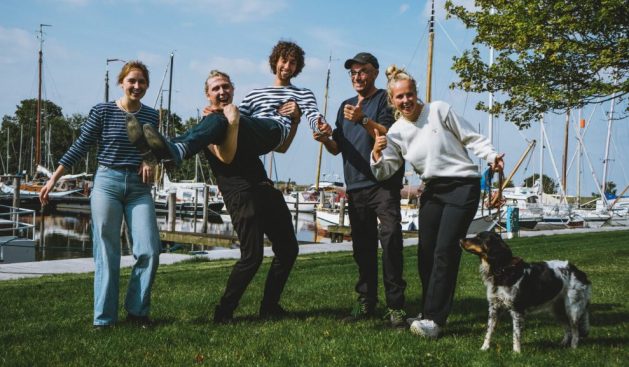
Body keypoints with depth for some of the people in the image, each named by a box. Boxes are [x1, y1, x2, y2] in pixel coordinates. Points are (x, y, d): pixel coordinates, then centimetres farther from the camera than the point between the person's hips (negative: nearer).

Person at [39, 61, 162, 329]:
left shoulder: (151, 116, 6)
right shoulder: (102, 112, -3)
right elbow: (80, 147, -1)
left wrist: (150, 161, -3)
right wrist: (53, 179, -4)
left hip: (139, 187, 3)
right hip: (107, 183, -3)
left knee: (149, 251, -6)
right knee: (107, 254, 0)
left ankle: (137, 310, 10)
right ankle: (104, 318, 8)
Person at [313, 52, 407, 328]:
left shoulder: (384, 99, 2)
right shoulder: (346, 106, 21)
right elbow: (337, 148, 18)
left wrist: (363, 120, -26)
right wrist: (327, 139, -4)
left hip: (384, 183, -6)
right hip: (355, 186, 6)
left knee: (390, 238, -18)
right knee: (362, 247, 7)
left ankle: (395, 306, -18)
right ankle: (366, 303, 13)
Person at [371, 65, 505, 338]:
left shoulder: (439, 111, -5)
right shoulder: (396, 132, 5)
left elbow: (471, 137, 0)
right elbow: (386, 171, -1)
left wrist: (491, 155, -15)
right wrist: (377, 154, -20)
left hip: (463, 185, -5)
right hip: (432, 190, 5)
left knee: (445, 251, -12)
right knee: (425, 253, 5)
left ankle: (434, 319, -11)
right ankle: (431, 312, 19)